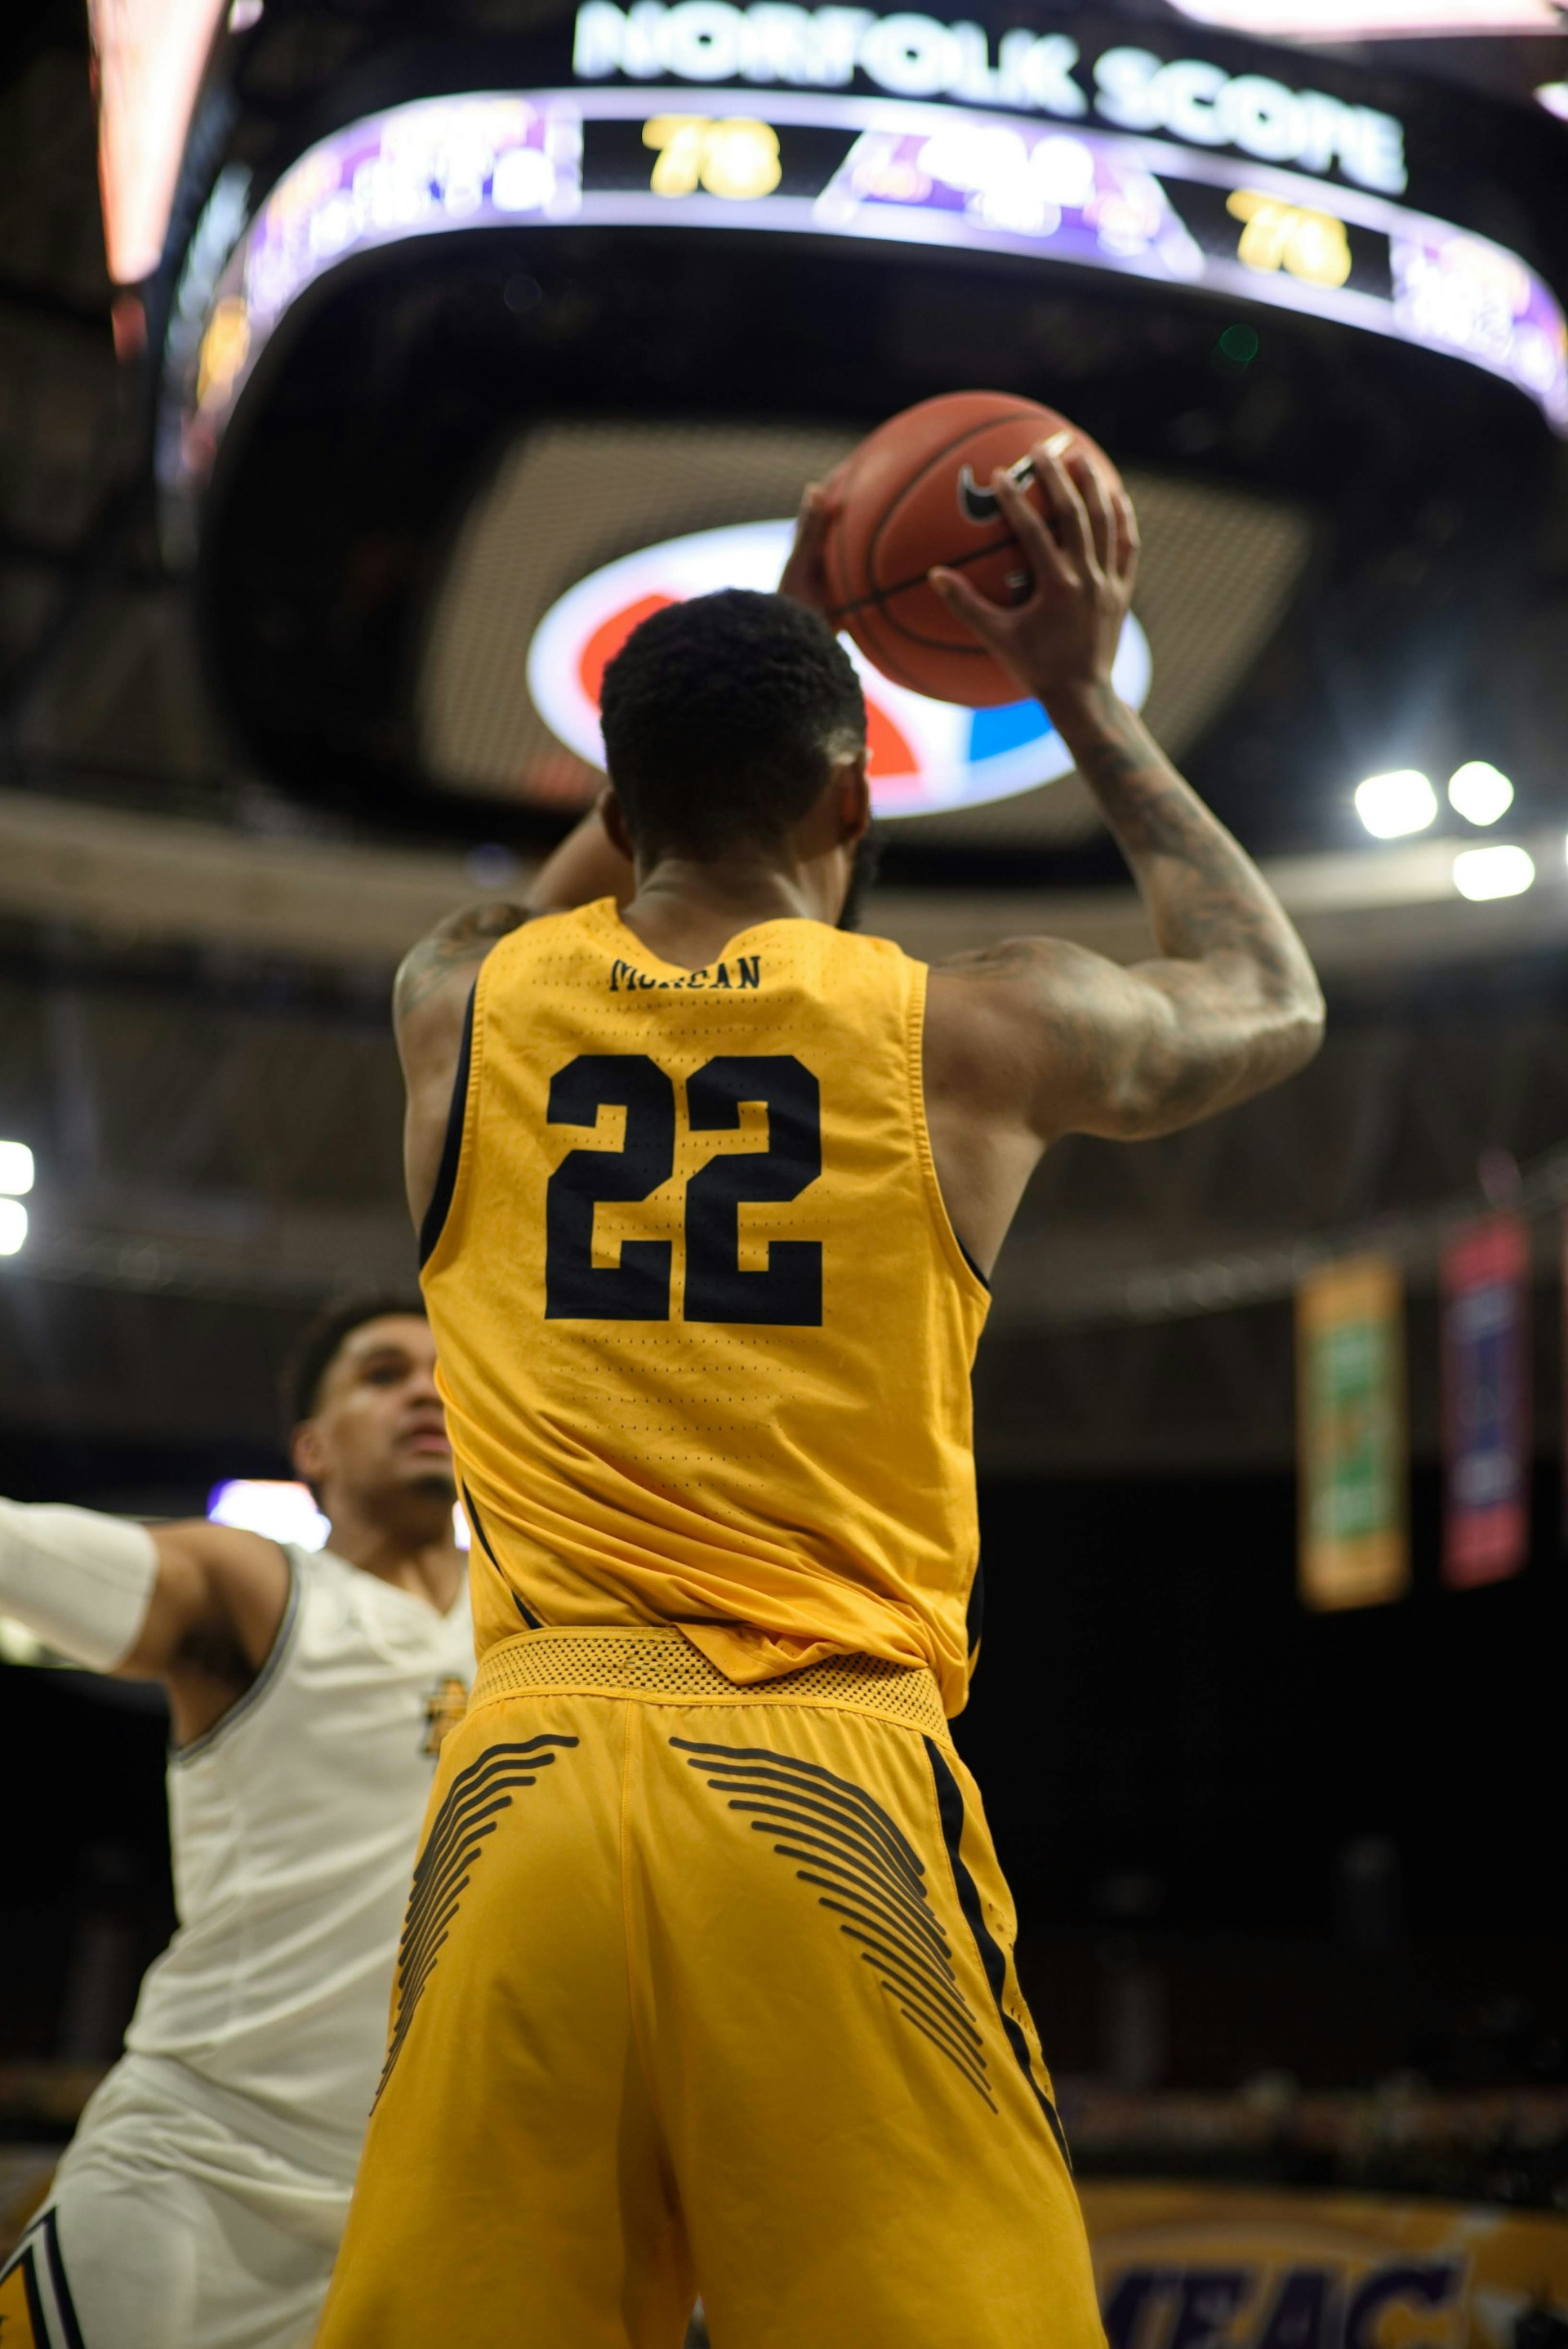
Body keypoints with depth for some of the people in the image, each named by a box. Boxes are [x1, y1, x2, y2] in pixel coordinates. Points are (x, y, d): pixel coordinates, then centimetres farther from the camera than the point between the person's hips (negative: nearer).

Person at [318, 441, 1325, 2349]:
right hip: (831, 1786, -2)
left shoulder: (460, 1009, 11)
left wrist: (757, 650, 42)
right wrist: (1084, 701, 30)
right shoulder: (968, 1029, 5)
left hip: (523, 1780, 2)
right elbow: (1274, 1002, 26)